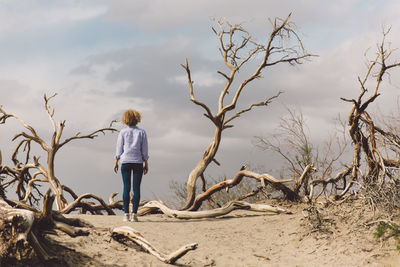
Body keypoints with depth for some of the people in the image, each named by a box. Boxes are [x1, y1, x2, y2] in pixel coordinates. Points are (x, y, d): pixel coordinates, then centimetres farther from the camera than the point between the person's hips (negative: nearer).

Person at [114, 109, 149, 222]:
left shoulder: (123, 132, 0)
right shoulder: (141, 132, 1)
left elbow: (119, 148, 3)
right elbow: (144, 150, 2)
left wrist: (116, 162, 12)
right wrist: (146, 164, 9)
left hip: (125, 162, 0)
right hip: (138, 162, 0)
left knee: (126, 188, 3)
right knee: (136, 188, 1)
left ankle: (126, 214, 0)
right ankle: (134, 214, -4)